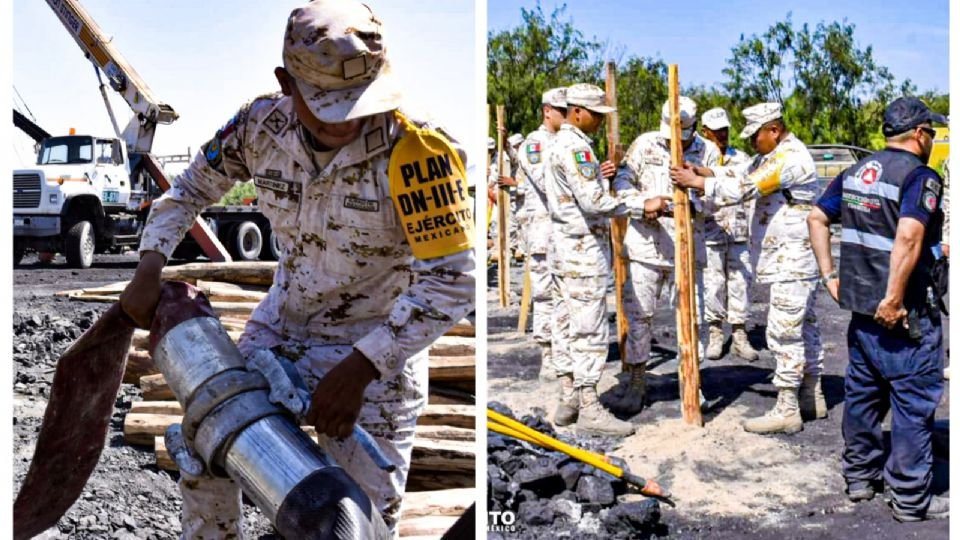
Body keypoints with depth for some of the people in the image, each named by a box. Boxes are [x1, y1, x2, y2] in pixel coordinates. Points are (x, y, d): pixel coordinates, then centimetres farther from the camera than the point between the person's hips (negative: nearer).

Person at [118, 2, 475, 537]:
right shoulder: (262, 126, -13)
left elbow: (454, 281, -29)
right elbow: (190, 188, 7)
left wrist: (358, 370, -30)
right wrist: (149, 269, -7)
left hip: (376, 346, -4)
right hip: (280, 326, 5)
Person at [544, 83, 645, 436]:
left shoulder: (557, 144, 16)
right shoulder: (576, 148, -16)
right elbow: (594, 203, -23)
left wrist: (597, 176, 11)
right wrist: (642, 206, -18)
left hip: (562, 245, 10)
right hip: (584, 248, -10)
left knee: (566, 324, 12)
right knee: (590, 329, -7)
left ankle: (568, 400, 18)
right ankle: (589, 409, -5)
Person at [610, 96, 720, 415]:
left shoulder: (708, 152, 3)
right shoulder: (645, 144, 3)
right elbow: (622, 180, 1)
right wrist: (643, 203, -17)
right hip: (646, 243, 0)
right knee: (638, 312, 2)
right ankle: (636, 381, 13)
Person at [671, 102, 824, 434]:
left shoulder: (791, 157, -19)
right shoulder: (770, 155, 15)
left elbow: (745, 187, -23)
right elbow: (739, 175, 10)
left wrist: (697, 182, -16)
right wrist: (700, 171, -4)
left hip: (792, 261, -11)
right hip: (789, 260, 11)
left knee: (784, 332, -8)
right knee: (804, 327, 16)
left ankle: (786, 410, -3)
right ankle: (812, 398, 26)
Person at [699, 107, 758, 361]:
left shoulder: (742, 159, 10)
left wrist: (753, 228, 4)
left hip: (739, 234, 2)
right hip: (710, 234, -2)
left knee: (740, 283, 3)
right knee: (713, 285, 2)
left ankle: (740, 335, 10)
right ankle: (715, 334, 13)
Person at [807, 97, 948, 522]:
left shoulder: (856, 172, 10)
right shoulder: (920, 176, -14)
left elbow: (817, 219, 11)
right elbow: (908, 237, -28)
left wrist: (830, 276, 10)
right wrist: (894, 300, -24)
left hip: (859, 303, 8)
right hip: (905, 312, -8)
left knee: (862, 392, 18)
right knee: (913, 403, 3)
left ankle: (859, 476, 30)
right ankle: (911, 498, 10)